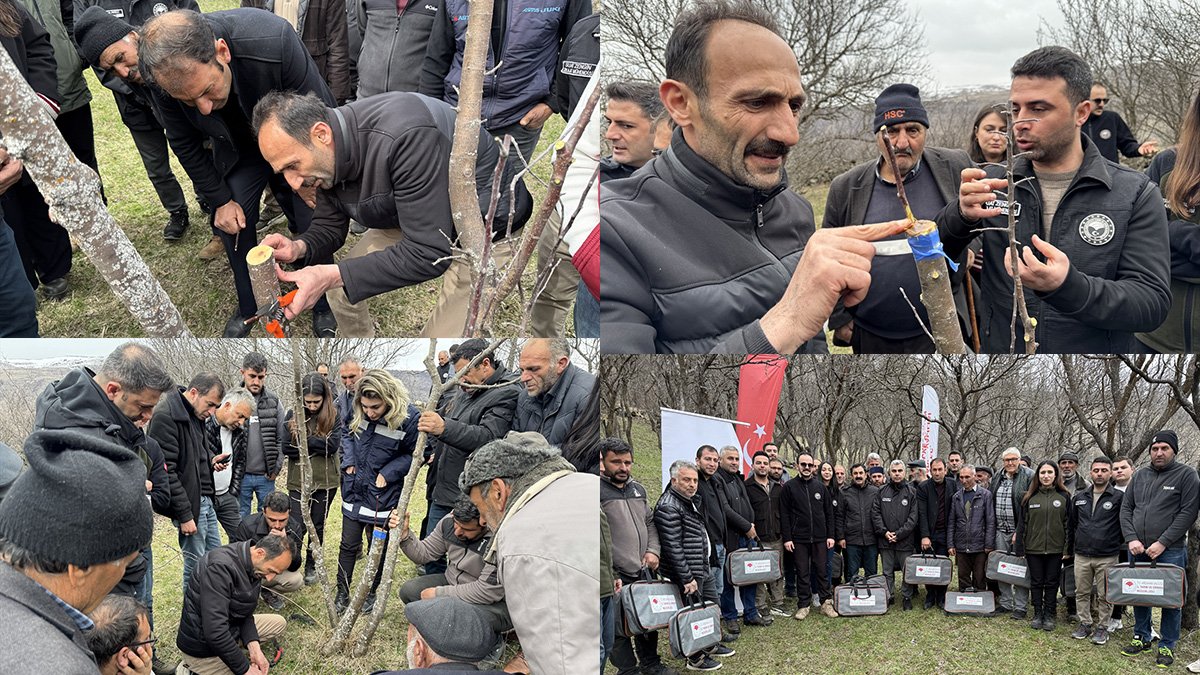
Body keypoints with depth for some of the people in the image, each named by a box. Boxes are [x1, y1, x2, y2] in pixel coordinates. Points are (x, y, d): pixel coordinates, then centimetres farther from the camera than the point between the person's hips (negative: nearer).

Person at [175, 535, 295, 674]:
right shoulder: (220, 567, -31)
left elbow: (245, 613, 5)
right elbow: (215, 633, -35)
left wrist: (254, 648, -13)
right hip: (203, 648, -9)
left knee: (279, 623, 12)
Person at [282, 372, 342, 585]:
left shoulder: (333, 417, -5)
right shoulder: (294, 416, -4)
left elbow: (333, 445, -16)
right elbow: (286, 447, -10)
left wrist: (304, 441, -17)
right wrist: (316, 446, -18)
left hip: (325, 481, 1)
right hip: (299, 481, -1)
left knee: (317, 526, 13)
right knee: (297, 526, -5)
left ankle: (311, 567, 27)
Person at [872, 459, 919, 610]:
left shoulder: (911, 492, -1)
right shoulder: (882, 491, 5)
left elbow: (914, 516, -6)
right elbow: (875, 513, 3)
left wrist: (899, 534, -12)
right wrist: (884, 531, -9)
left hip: (905, 540, -2)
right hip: (885, 540, 2)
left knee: (907, 571, 3)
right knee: (887, 571, 10)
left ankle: (907, 598, 14)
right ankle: (888, 596, 20)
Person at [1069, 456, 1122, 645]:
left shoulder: (1119, 497, -6)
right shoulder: (1080, 497, 8)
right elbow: (1072, 522, 18)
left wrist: (1116, 543, 3)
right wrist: (1076, 543, 17)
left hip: (1107, 557, -4)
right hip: (1082, 556, 4)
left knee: (1104, 596, 3)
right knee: (1082, 593, 9)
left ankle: (1102, 627, 14)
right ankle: (1085, 623, 21)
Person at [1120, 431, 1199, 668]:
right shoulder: (1140, 475, 10)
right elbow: (1126, 508, 11)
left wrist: (1162, 543, -15)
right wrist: (1131, 539, -5)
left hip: (1170, 551, -4)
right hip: (1138, 550, 4)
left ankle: (1167, 646, 14)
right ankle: (1142, 638, 27)